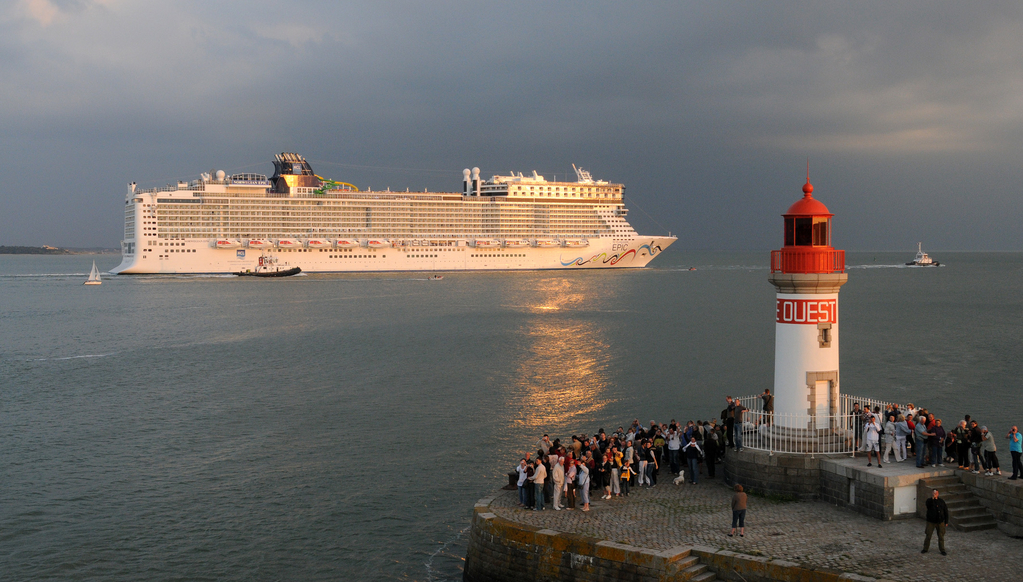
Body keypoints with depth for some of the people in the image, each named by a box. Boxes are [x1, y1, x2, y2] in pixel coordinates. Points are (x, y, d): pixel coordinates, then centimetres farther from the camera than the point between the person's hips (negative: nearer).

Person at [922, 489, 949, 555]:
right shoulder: (929, 501, -3)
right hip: (931, 522, -1)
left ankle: (942, 550, 16)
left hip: (940, 522, 1)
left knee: (941, 537, 6)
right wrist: (932, 498, -35)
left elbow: (946, 512, 8)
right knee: (928, 535, 2)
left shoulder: (941, 501, 3)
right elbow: (928, 505, -27)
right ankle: (925, 549, 15)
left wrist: (946, 522, 6)